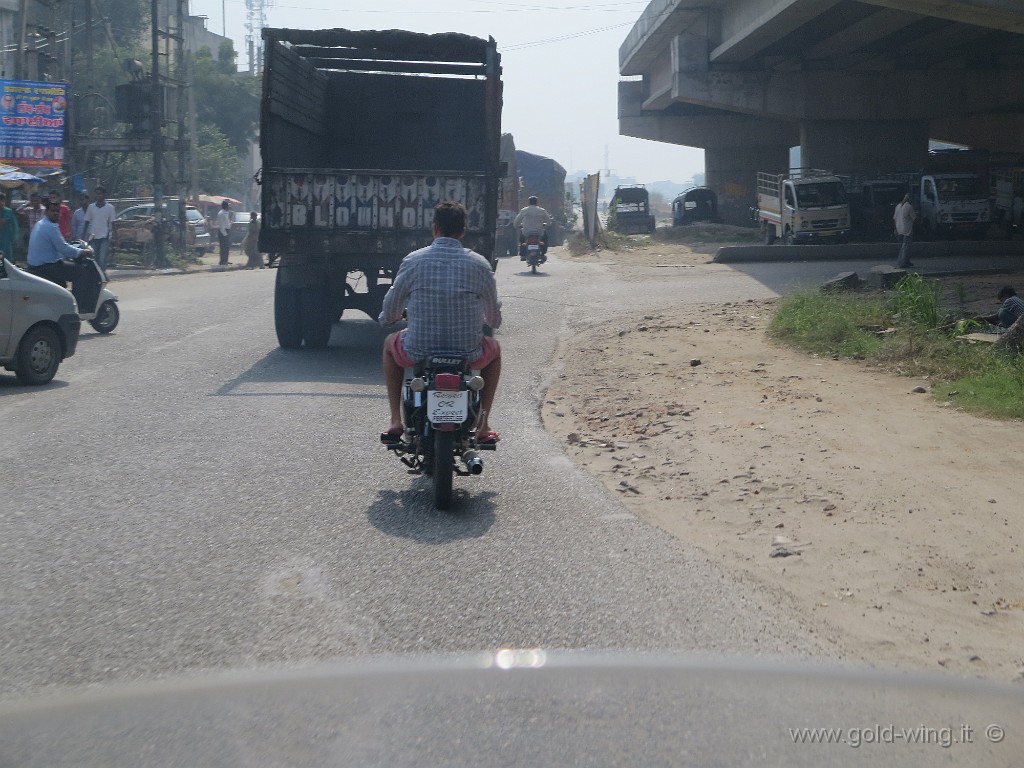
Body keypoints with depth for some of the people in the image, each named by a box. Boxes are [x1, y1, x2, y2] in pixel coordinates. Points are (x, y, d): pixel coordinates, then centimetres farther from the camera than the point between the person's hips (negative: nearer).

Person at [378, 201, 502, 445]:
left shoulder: (412, 261, -3)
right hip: (468, 355, 0)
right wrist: (492, 321, 35)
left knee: (390, 343, 34)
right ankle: (483, 426, 26)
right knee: (494, 349, 35)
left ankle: (396, 422, 26)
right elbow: (494, 317, 10)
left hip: (418, 352, 0)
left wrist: (386, 318, 31)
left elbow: (389, 312, 6)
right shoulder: (478, 264, -2)